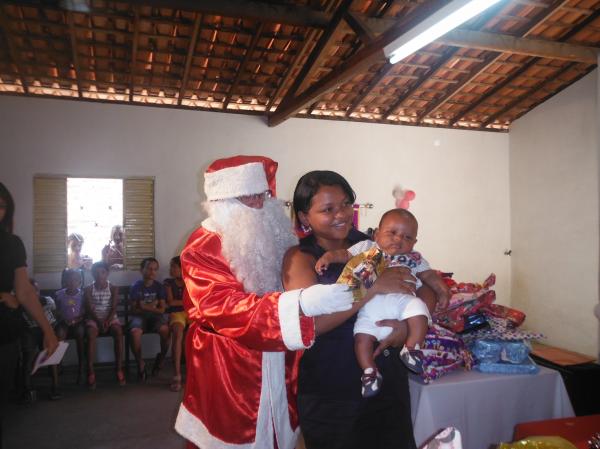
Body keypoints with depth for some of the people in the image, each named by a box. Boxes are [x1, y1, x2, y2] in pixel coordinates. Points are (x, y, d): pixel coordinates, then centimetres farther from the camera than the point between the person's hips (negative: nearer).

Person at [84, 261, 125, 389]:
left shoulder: (113, 288, 4)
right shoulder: (88, 289, 4)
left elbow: (114, 308, -4)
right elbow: (89, 309, -4)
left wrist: (107, 321, -22)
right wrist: (99, 322, -20)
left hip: (110, 317, 0)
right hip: (94, 318, 0)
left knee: (118, 332, -31)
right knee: (91, 334, -33)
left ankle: (119, 369, -27)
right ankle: (90, 371, -30)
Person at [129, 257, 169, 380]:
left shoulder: (159, 287, 2)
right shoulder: (136, 287, -1)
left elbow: (162, 309, -3)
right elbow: (134, 310, -3)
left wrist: (146, 307, -15)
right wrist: (152, 307, -13)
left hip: (155, 316, 1)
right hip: (139, 316, -1)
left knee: (165, 329, -32)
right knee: (135, 332, -35)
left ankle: (161, 357, -3)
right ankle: (140, 363, -12)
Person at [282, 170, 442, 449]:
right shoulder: (300, 257, -9)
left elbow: (426, 287, 3)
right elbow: (311, 321, -24)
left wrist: (410, 324, -17)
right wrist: (374, 287, -25)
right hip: (329, 396, -4)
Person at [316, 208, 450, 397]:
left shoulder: (414, 259, 27)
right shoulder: (366, 247, 24)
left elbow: (429, 276, 23)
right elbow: (345, 254, 19)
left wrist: (442, 290, 5)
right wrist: (329, 256, 0)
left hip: (402, 298, 1)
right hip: (371, 303, 0)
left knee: (418, 310, -28)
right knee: (362, 337, -16)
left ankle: (411, 349, -12)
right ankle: (370, 371, 1)